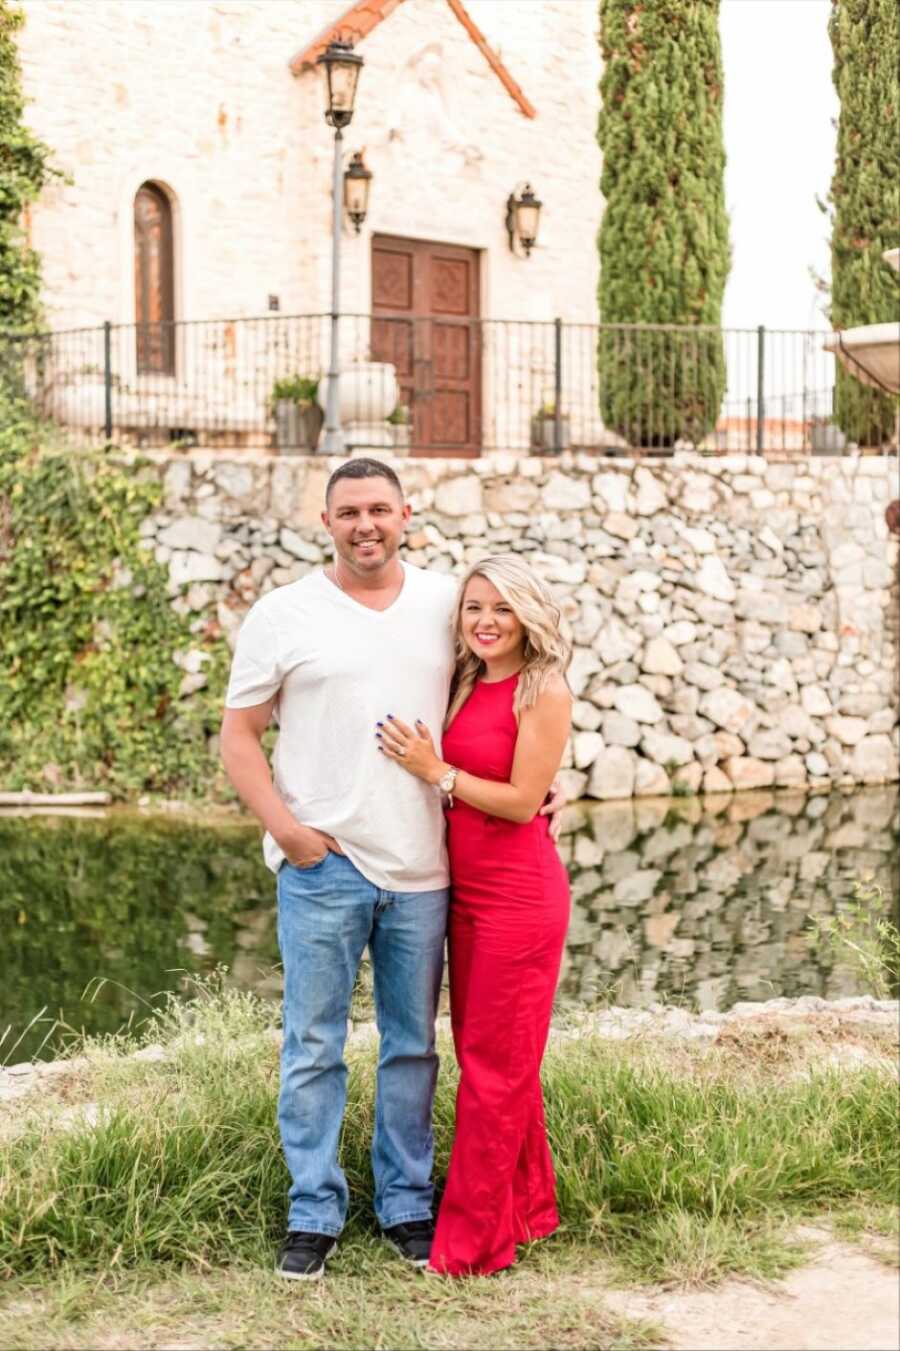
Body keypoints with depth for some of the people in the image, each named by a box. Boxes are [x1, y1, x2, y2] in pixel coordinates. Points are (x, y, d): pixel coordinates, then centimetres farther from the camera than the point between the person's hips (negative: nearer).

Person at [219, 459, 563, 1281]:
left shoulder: (445, 604, 7)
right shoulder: (283, 615, 0)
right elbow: (239, 736, 1)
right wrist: (282, 825, -11)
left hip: (421, 868, 2)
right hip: (322, 866, -2)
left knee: (413, 1045, 11)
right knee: (314, 1045, 3)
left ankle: (407, 1204, 24)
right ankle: (314, 1213, 16)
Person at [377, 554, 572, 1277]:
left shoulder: (544, 692, -11)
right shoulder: (465, 688, 11)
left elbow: (523, 801, -15)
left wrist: (435, 771, -15)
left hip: (520, 896, -8)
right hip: (466, 891, 8)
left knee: (495, 1065, 1)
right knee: (487, 1056, 15)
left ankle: (473, 1241, 10)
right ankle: (528, 1207, 31)